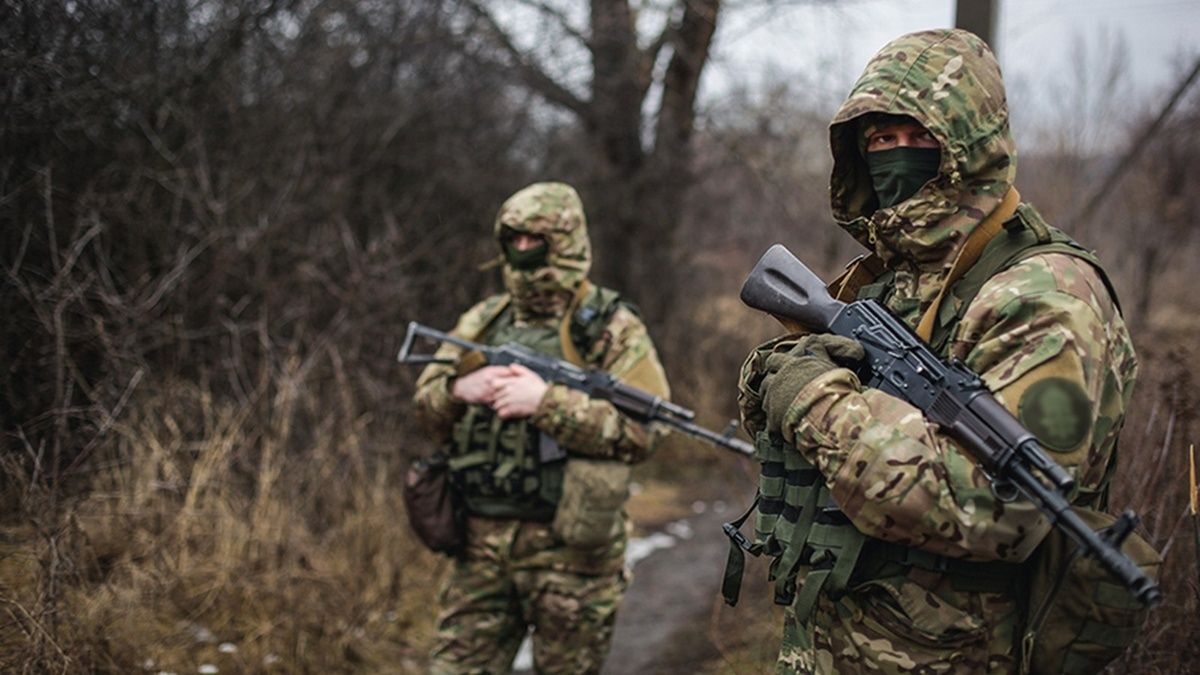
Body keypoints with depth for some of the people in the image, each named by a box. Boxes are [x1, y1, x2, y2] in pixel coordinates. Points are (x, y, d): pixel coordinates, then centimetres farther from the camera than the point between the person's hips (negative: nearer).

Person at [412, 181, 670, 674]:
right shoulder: (483, 322, 12)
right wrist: (460, 389, -12)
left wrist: (547, 401, -22)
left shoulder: (613, 330, -3)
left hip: (569, 548, -4)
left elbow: (645, 429, -15)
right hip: (480, 545, 4)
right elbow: (426, 405, 11)